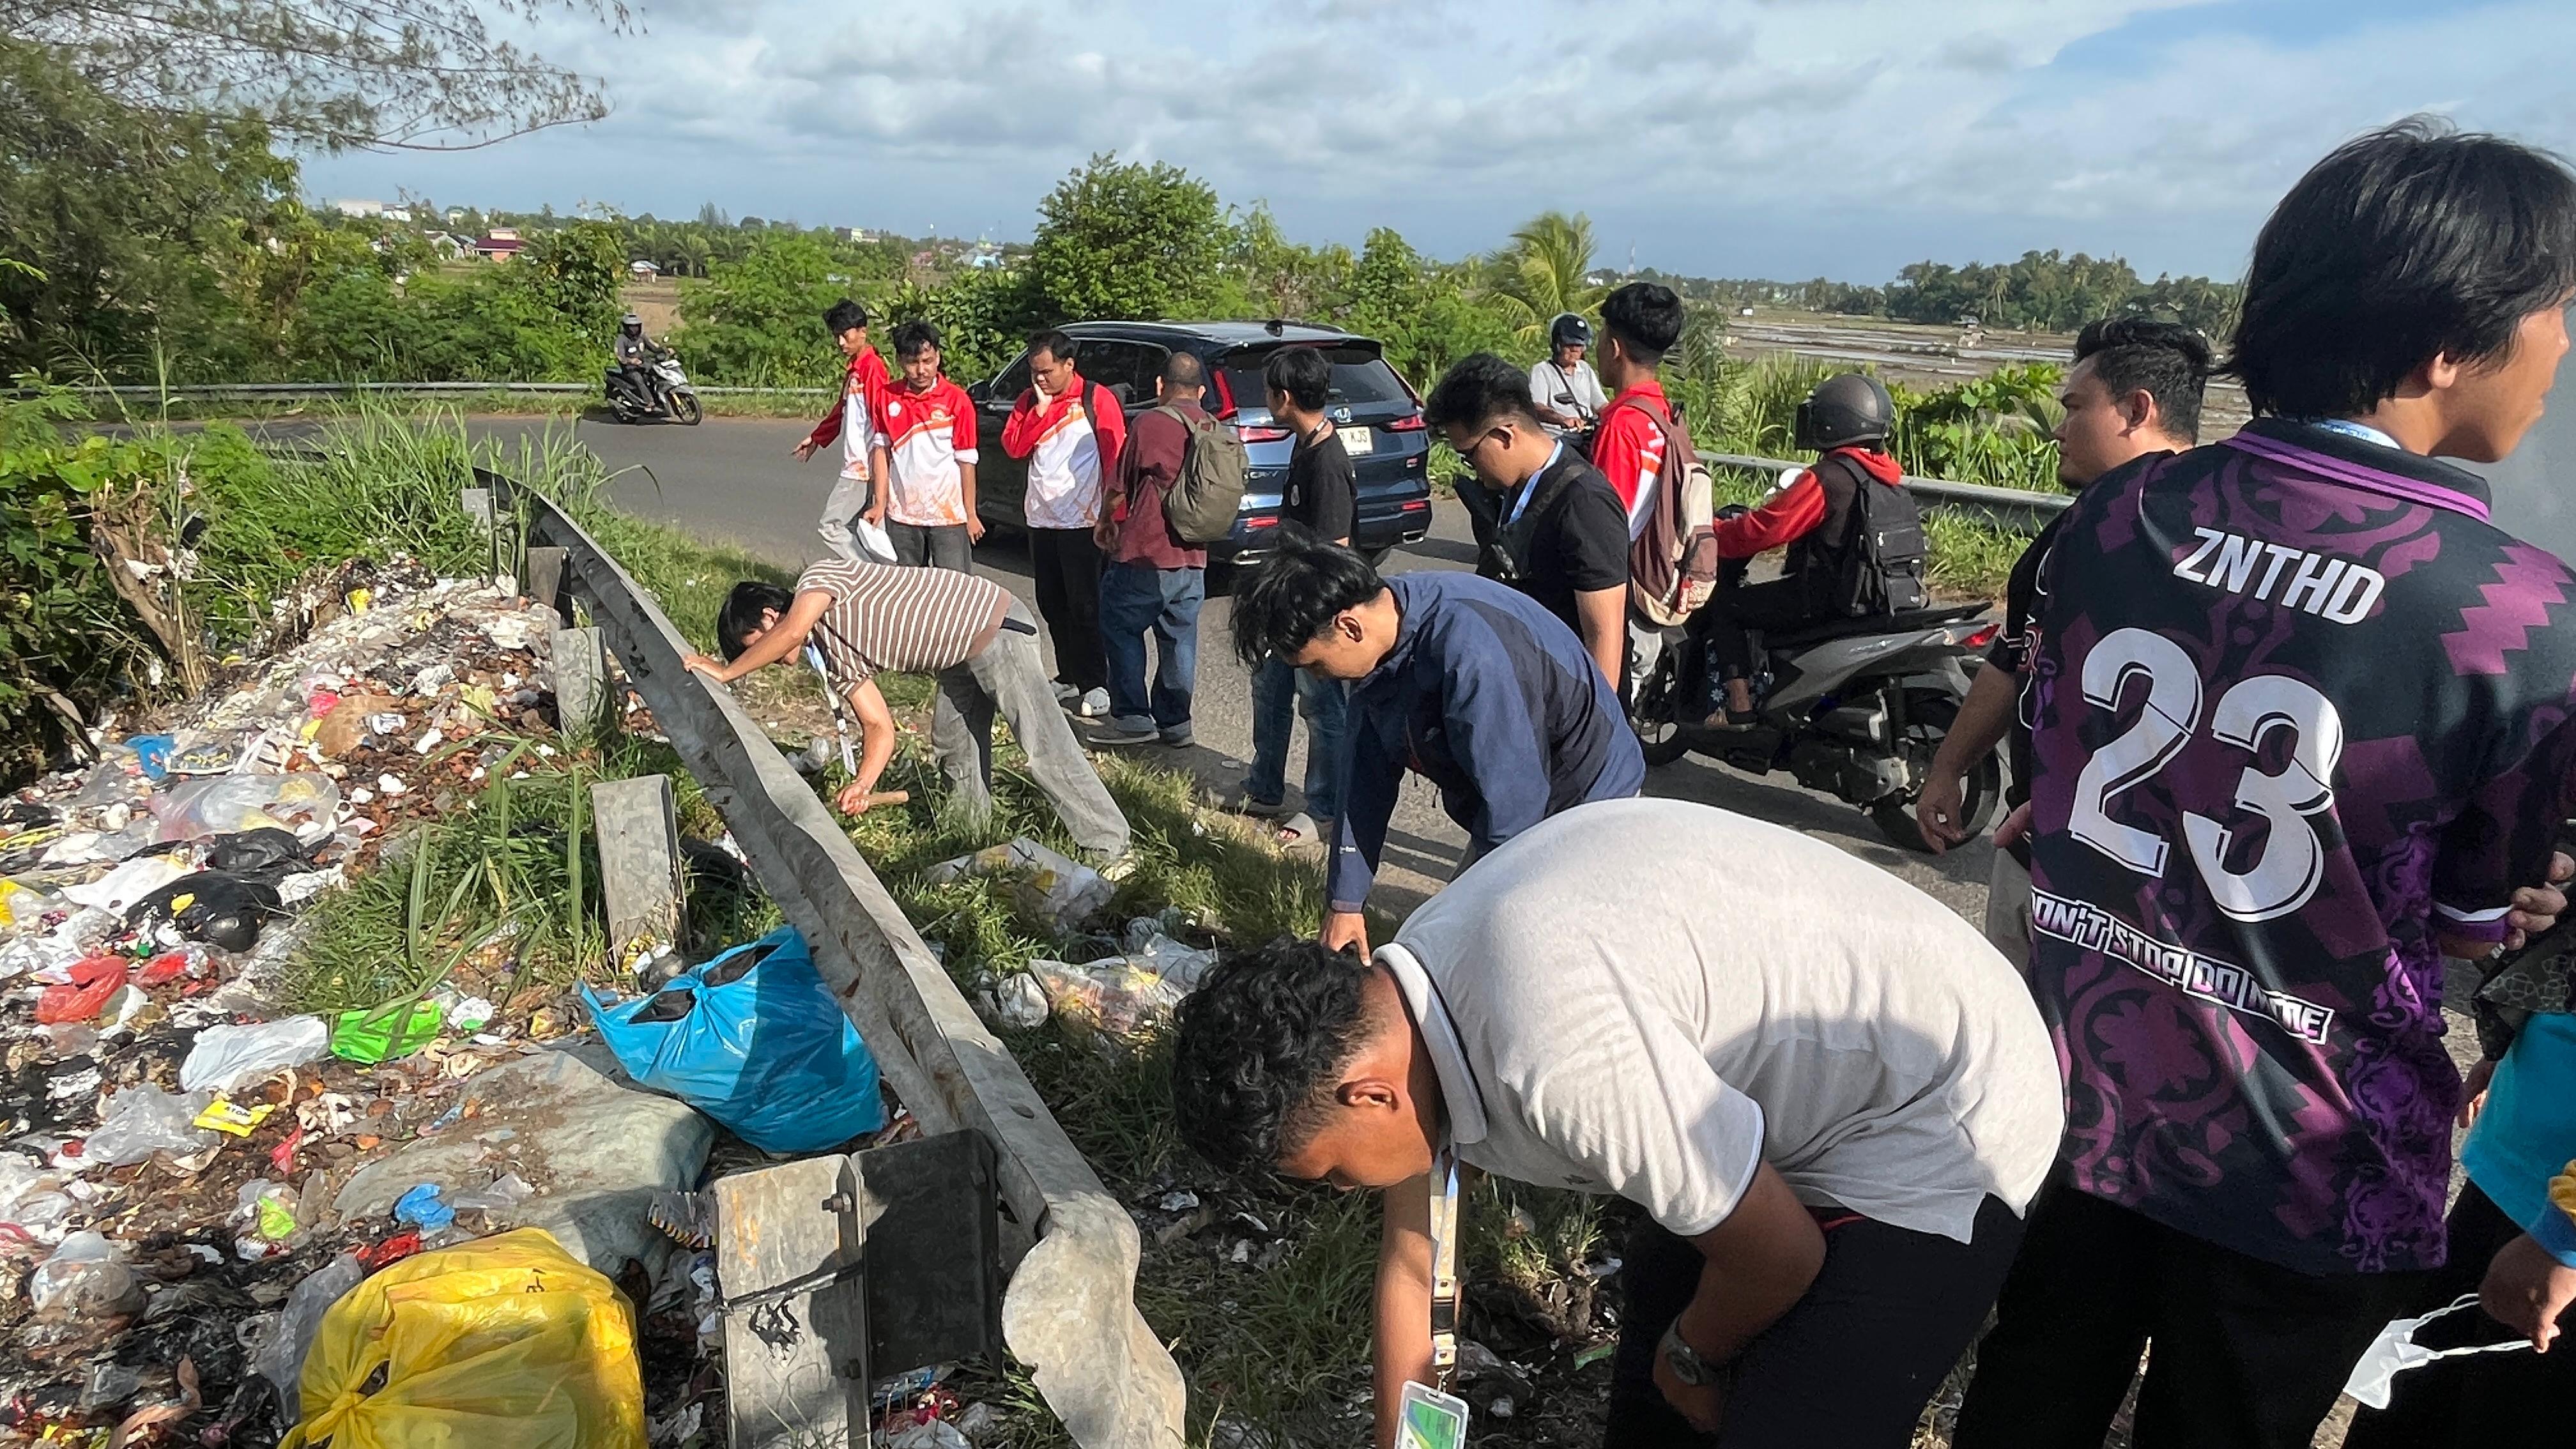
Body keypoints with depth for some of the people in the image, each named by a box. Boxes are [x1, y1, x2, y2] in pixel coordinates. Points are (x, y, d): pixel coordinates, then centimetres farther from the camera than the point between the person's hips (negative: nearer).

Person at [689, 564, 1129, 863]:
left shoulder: (819, 576, -10)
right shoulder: (835, 656, 13)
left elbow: (792, 630, -31)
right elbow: (880, 727, 9)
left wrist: (726, 672, -18)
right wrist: (863, 784, -5)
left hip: (994, 627, -10)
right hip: (962, 655, 10)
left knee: (1044, 748, -10)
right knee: (953, 746, 18)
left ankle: (1113, 850, -6)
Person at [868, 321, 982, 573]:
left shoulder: (957, 400, -6)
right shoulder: (887, 398, 4)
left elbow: (966, 460, -3)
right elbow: (881, 450, 8)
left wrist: (971, 515, -2)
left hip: (949, 515, -3)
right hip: (902, 515, 3)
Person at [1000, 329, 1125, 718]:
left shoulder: (1097, 399, -6)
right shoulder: (1029, 401, 10)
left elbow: (1115, 459, -8)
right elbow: (1013, 447, 1)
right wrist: (1040, 409, -9)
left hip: (1080, 521, -6)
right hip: (1041, 520, 6)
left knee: (1083, 604, -5)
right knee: (1050, 602, 11)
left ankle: (1095, 685, 1)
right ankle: (1069, 677, 22)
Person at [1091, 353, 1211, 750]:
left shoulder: (1149, 423, -10)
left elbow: (1118, 487, -4)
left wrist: (1105, 522, 13)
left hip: (1145, 553, -6)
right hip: (1192, 557, 6)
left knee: (1120, 628, 8)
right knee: (1179, 639, 11)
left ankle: (1132, 717, 5)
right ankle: (1174, 722, 16)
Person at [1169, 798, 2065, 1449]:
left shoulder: (1557, 1048, -37)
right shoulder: (1395, 1013, -9)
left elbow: (1781, 1261, -21)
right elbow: (1412, 1260, 5)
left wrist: (1693, 1359, -1)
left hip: (1940, 1121, -8)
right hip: (1806, 1075, 8)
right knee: (1655, 1305, 22)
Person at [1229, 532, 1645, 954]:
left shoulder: (1469, 653, -37)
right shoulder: (1381, 636, -8)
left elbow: (1513, 800, -30)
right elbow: (1366, 776, -1)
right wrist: (1344, 901, 1)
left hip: (1582, 806, -8)